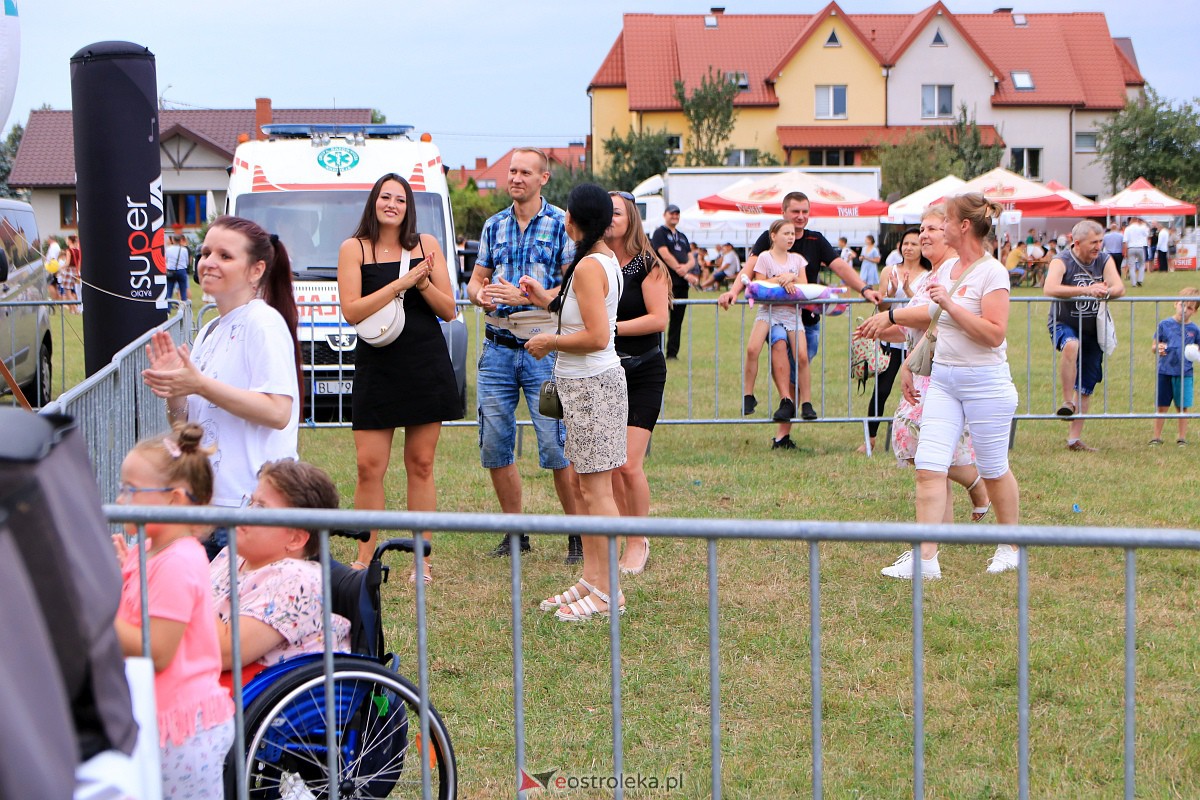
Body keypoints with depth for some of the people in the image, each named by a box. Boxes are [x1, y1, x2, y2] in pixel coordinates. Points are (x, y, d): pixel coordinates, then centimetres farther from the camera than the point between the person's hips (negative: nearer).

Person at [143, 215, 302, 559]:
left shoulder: (263, 322, -9)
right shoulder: (209, 332, 17)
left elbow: (278, 412, -20)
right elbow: (188, 424, 20)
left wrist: (200, 384, -19)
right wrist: (172, 389, -1)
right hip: (206, 502, 8)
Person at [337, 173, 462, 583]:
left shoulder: (426, 245, 7)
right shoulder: (354, 249, 1)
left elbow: (449, 310, 5)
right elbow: (351, 311, -10)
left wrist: (423, 283, -13)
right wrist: (401, 283, -16)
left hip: (427, 365, 1)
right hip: (376, 366, -1)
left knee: (420, 465, 4)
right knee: (369, 466, -5)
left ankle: (422, 559, 10)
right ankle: (364, 558, 7)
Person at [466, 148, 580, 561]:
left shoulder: (561, 224, -1)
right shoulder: (494, 225, 14)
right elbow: (475, 281, 18)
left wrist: (524, 296, -18)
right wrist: (480, 295, -6)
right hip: (497, 348, 5)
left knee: (555, 447, -7)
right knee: (494, 446, 5)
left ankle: (579, 534, 5)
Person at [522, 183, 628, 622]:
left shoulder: (588, 267, -18)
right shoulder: (606, 260, 13)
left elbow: (596, 336, -24)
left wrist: (549, 342, -11)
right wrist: (546, 298, 28)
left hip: (590, 384, -10)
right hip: (590, 382, 10)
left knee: (595, 489, -6)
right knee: (585, 488, 15)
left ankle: (607, 592, -1)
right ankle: (592, 580, 21)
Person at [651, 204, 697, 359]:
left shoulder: (682, 237, 23)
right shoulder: (660, 233, 1)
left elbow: (691, 259, 16)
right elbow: (665, 255, -10)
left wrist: (686, 267, -9)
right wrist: (684, 273, -13)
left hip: (682, 283, 7)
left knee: (677, 319, 6)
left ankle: (672, 353, 10)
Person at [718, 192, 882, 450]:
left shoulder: (816, 241, 9)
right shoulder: (768, 239, 1)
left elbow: (841, 267, 1)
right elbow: (750, 267, -11)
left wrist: (864, 289, -14)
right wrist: (733, 291, -29)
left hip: (808, 319, 3)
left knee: (796, 377, 2)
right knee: (779, 343, -35)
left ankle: (782, 436, 8)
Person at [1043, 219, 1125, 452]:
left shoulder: (1104, 261, -1)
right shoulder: (1062, 261, -14)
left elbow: (1119, 287, -15)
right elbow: (1049, 288, -33)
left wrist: (1105, 292, -39)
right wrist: (1085, 290, -43)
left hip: (1092, 329, 5)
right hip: (1064, 324, -5)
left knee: (1086, 386, 5)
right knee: (1071, 345, -40)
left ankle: (1074, 439, 14)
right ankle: (1067, 401, -27)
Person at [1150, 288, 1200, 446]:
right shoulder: (1165, 325, 0)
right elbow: (1155, 346, 5)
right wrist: (1158, 349, -17)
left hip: (1185, 373, 0)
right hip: (1164, 372, 0)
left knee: (1182, 407, 5)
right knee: (1161, 407, 6)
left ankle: (1182, 438, 16)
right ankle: (1157, 437, 17)